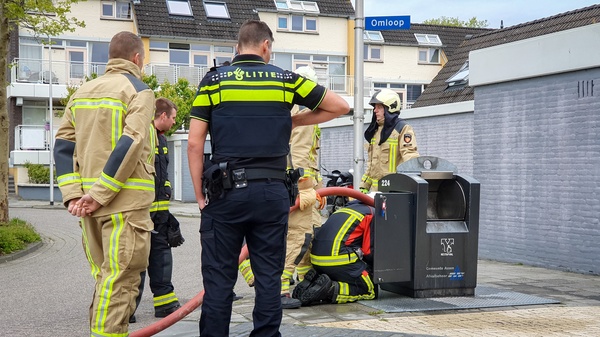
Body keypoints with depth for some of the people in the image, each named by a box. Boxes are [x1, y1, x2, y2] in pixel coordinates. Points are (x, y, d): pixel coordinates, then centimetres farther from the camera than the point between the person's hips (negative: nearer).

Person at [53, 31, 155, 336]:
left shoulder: (83, 91, 15)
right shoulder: (138, 90, -5)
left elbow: (63, 144, 8)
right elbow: (130, 144, -18)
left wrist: (72, 193, 0)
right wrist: (102, 193, -17)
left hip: (89, 201, 7)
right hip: (126, 201, -7)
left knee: (104, 277, 17)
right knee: (120, 281, -5)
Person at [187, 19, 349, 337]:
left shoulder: (213, 81, 4)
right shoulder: (285, 79, 7)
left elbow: (194, 144, -1)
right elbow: (340, 106, 15)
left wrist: (200, 195, 5)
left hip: (226, 191, -1)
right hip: (272, 191, 1)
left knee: (218, 280, 4)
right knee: (269, 278, 7)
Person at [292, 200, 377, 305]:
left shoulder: (348, 208, 28)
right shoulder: (372, 214, 3)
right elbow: (369, 251, -2)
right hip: (338, 260, -8)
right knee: (369, 289, 1)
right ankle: (330, 289, -18)